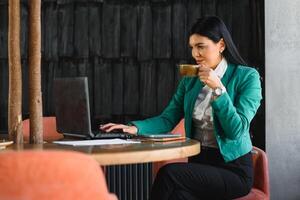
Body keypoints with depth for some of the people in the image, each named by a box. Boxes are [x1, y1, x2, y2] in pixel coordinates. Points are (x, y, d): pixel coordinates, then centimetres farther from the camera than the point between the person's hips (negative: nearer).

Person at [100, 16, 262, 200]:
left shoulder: (247, 77, -6)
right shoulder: (190, 79, 10)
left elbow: (237, 130, -14)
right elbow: (168, 119, 4)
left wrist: (218, 89, -20)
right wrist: (135, 128, -14)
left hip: (233, 168, -4)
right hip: (199, 162, 4)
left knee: (169, 173, -28)